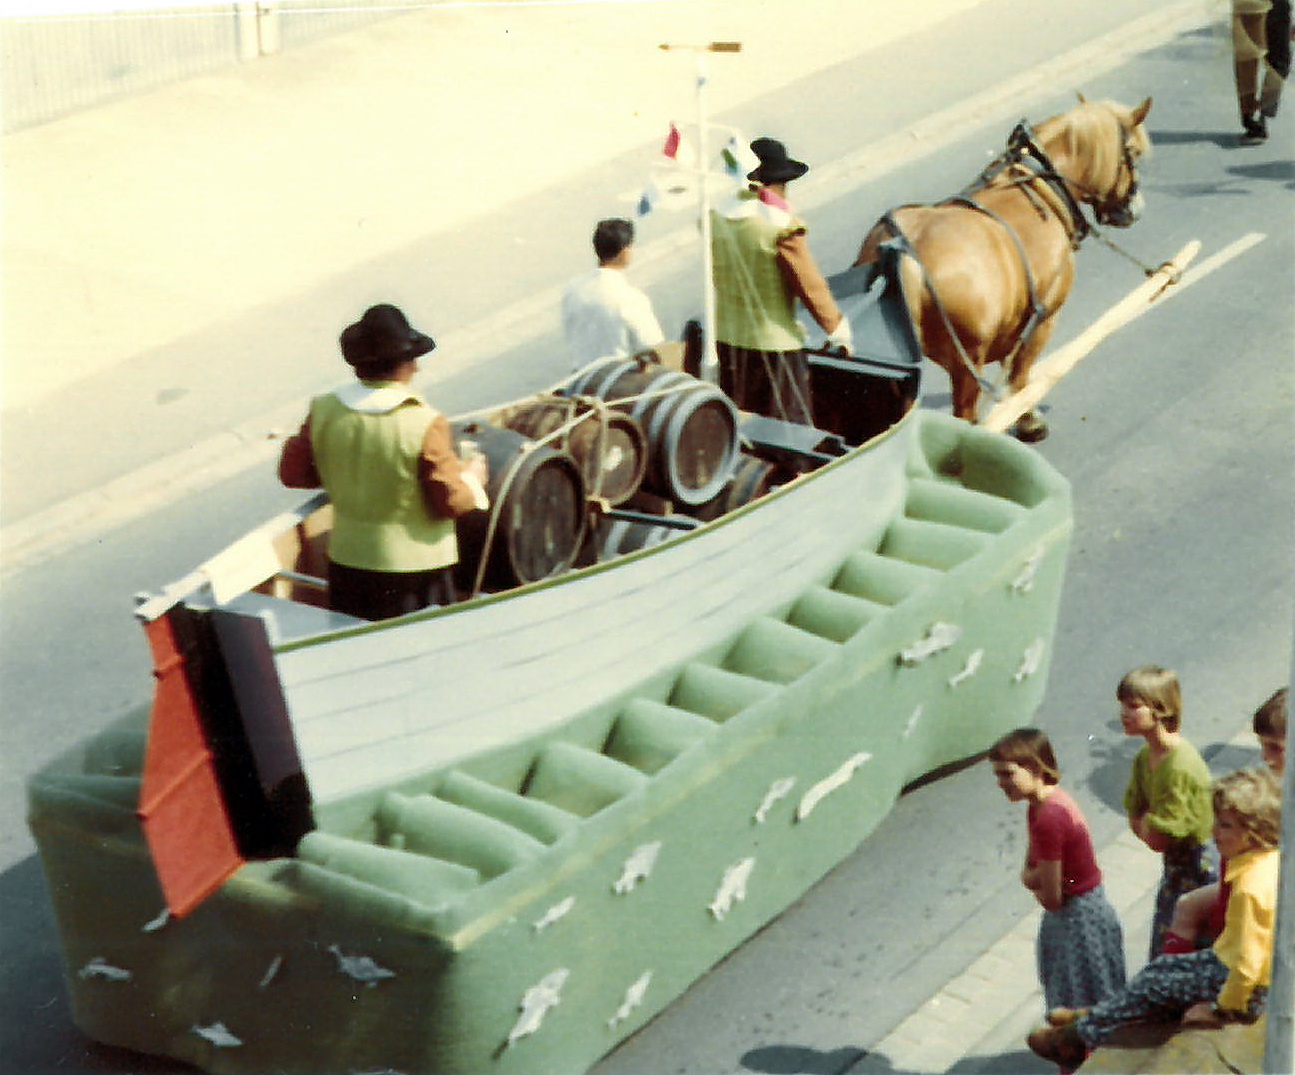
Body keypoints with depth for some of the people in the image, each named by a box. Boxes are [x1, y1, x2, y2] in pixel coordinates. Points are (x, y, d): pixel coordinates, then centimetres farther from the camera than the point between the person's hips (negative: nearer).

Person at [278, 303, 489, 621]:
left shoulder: (323, 411, -6)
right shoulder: (424, 424, -20)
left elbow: (293, 473, 5)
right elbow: (450, 501, -16)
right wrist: (472, 478, 4)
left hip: (346, 562, 5)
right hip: (414, 568, -4)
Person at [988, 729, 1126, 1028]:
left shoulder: (1048, 819, -29)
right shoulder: (1041, 805, -1)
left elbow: (1051, 898, -23)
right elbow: (1027, 875, 6)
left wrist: (1035, 880, -2)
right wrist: (1040, 876, -16)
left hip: (1080, 919, -9)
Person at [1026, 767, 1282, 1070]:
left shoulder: (1250, 886, -35)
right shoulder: (1274, 860, -5)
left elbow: (1247, 964, -32)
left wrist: (1222, 1008, -18)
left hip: (1248, 991, -9)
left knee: (1153, 986, 4)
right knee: (1161, 967, 18)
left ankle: (1080, 1035, 20)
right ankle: (1100, 1014, 33)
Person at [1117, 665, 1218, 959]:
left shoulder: (1180, 765, -29)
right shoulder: (1145, 757, 0)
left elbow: (1157, 839, -25)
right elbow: (1135, 820, 5)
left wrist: (1146, 821, -6)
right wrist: (1150, 824, -14)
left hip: (1199, 867, -9)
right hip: (1175, 864, 9)